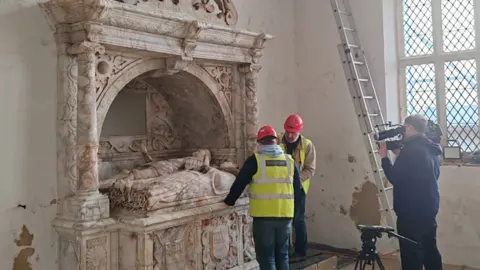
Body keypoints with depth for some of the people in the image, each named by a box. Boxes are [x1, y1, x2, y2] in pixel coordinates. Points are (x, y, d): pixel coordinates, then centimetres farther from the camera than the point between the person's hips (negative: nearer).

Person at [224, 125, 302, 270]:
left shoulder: (255, 160, -5)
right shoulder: (289, 160, 6)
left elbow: (239, 183, -1)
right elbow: (297, 188, 12)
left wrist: (229, 200, 14)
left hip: (263, 216, -3)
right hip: (285, 215, 4)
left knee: (266, 257, 5)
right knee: (282, 255, 17)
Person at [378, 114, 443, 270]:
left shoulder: (411, 150, -19)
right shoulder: (432, 150, 9)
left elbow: (395, 178, -17)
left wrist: (384, 158, -6)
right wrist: (400, 155, 12)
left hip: (411, 213, -9)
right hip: (429, 210, 9)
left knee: (411, 255, 0)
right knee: (430, 250, 17)